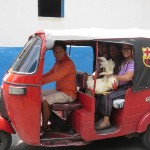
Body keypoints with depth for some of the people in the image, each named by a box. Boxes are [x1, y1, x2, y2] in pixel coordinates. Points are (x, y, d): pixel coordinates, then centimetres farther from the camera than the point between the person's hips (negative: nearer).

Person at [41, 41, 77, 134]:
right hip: (59, 90, 10)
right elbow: (49, 74, 12)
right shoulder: (58, 62, 10)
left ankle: (44, 127, -9)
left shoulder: (68, 64, -21)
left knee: (44, 101, -25)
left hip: (68, 94, -10)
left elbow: (54, 77, -31)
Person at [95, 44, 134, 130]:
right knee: (100, 94, -6)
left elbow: (128, 77, -26)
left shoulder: (132, 62, -13)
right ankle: (102, 117, -3)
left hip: (128, 88, -9)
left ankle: (106, 121, -16)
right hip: (120, 86, 9)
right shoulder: (124, 61, 18)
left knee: (107, 96, -25)